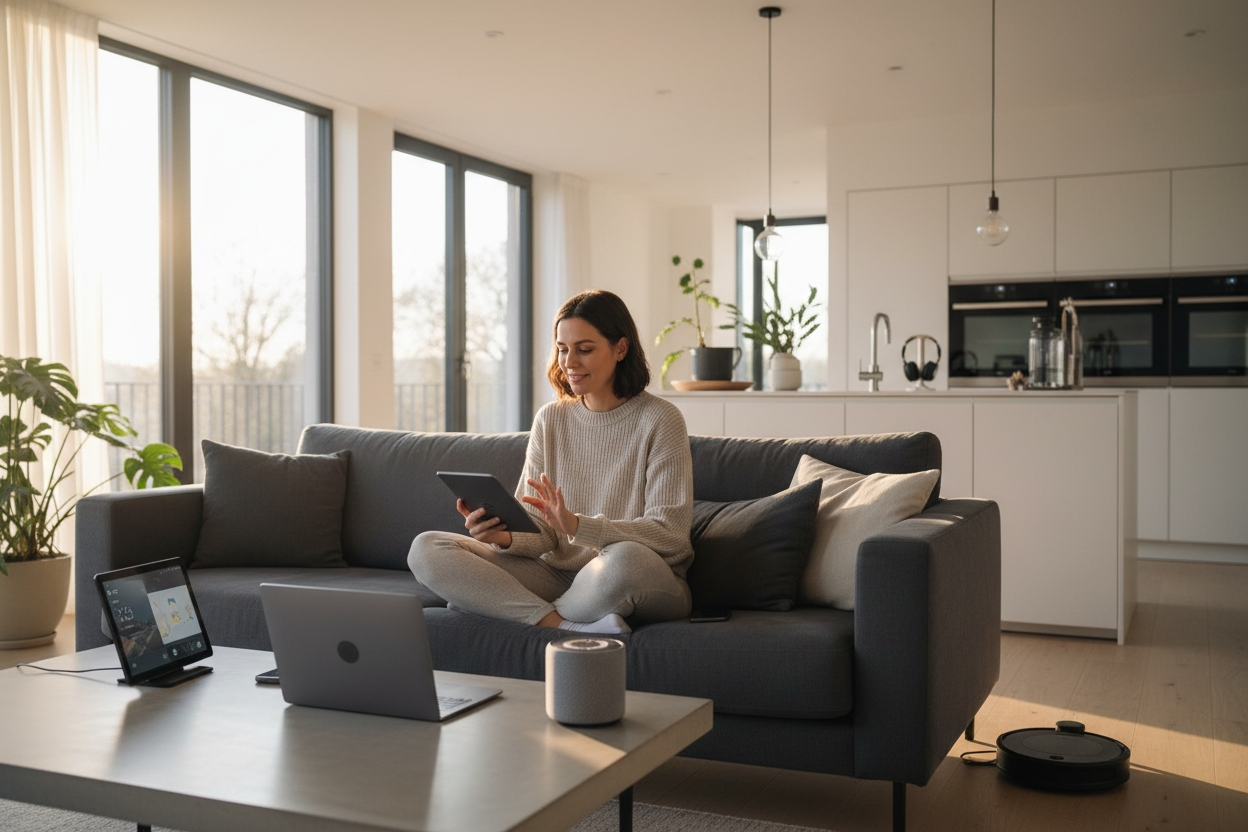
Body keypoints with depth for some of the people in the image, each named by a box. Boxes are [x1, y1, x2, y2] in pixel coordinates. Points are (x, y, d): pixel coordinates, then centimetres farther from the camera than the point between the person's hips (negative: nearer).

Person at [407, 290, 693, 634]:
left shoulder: (660, 421, -6)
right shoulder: (550, 419, 9)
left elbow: (670, 534, -13)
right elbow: (541, 534, 5)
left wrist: (576, 525, -26)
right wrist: (504, 536, -19)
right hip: (557, 576, 5)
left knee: (624, 559, -42)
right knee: (426, 548, -12)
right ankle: (570, 628, -25)